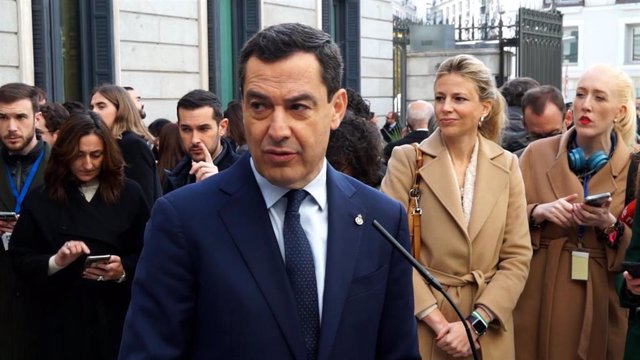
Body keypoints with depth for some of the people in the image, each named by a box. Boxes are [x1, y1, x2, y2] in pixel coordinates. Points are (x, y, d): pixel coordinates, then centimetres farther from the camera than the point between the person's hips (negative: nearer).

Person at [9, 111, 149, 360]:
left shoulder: (129, 194, 2)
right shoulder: (41, 200, 2)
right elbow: (21, 262, 0)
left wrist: (124, 271, -17)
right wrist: (55, 262, -18)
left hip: (117, 317, 0)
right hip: (61, 320, 0)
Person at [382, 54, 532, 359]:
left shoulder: (506, 165, 2)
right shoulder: (406, 159, -6)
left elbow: (518, 256, 0)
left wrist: (475, 323, -11)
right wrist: (438, 321, -15)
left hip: (488, 334, 2)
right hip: (421, 327, -2)